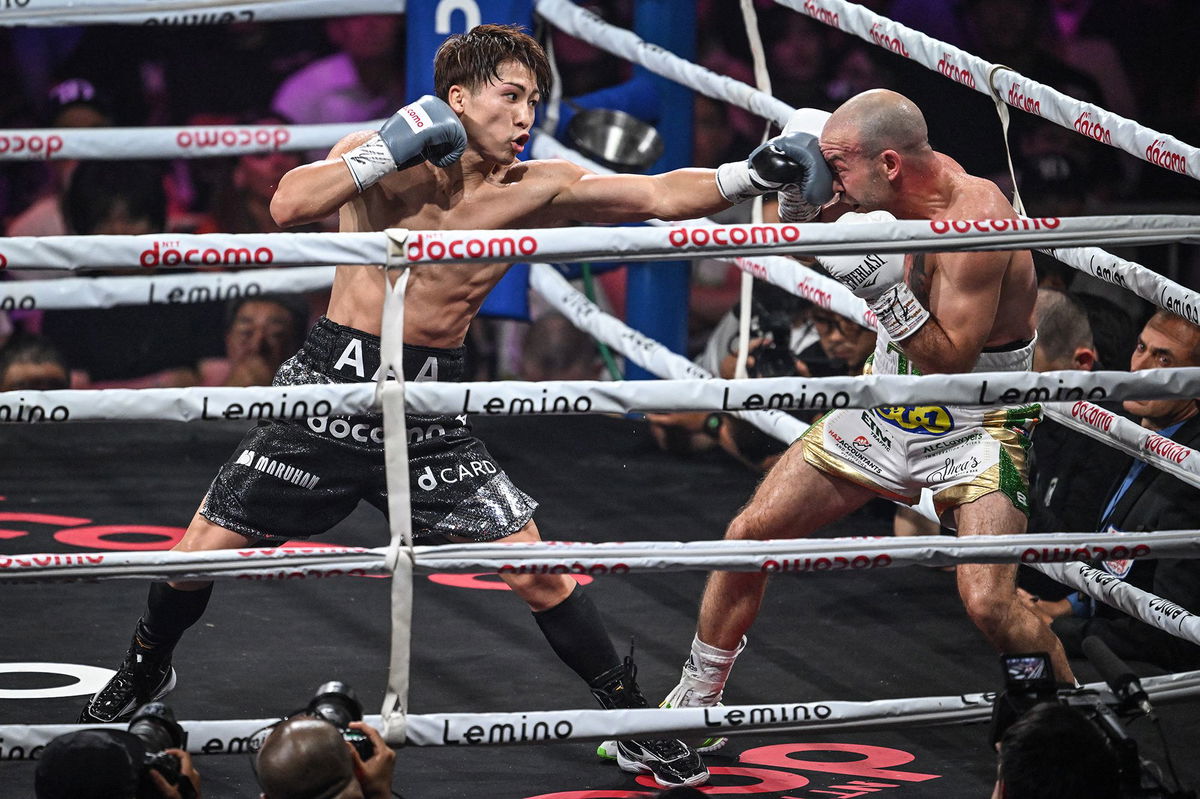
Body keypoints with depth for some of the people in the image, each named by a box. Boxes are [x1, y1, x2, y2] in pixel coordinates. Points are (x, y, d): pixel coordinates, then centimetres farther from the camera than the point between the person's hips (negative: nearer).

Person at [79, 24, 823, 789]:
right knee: (201, 551, 4)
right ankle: (146, 668, 34)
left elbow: (659, 195, -10)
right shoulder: (381, 157, -9)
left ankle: (636, 723, 11)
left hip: (429, 411, 1)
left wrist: (749, 175, -25)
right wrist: (391, 149, -27)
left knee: (536, 569, -5)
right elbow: (290, 206, -25)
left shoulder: (537, 190, -4)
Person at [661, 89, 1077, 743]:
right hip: (882, 407, 7)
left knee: (988, 603, -24)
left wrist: (887, 293, -40)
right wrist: (794, 191, -11)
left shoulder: (978, 221, -29)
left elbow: (952, 362, -28)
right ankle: (694, 705, 21)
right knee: (749, 534, 4)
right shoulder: (898, 182, -8)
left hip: (973, 428, -7)